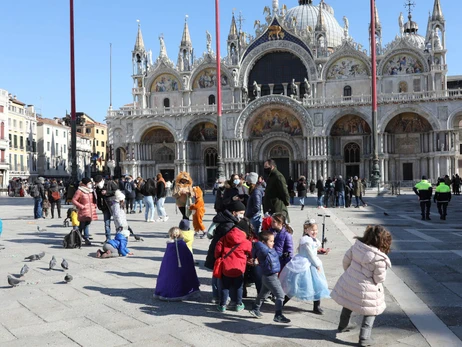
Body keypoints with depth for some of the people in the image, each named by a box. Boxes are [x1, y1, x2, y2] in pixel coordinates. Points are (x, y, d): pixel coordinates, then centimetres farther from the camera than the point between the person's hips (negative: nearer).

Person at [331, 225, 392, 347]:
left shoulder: (357, 245, -12)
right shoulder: (379, 259, -27)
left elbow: (346, 260, 2)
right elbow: (379, 279, -16)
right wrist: (383, 268, 4)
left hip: (348, 283, 6)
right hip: (365, 290, -6)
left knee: (348, 303, 31)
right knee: (371, 312, 18)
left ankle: (343, 325, 52)